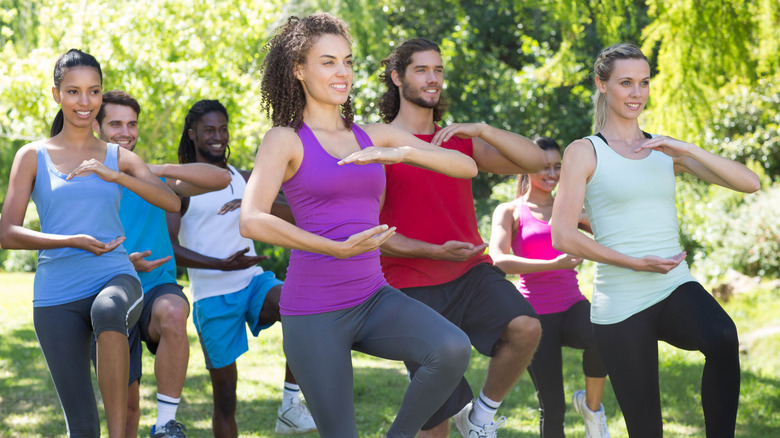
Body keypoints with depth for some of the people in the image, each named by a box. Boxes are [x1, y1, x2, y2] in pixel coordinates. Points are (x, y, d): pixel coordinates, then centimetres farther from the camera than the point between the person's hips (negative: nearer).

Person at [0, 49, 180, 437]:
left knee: (108, 310, -39)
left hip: (115, 279, 0)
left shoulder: (119, 158, 13)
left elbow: (171, 202, -2)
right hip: (57, 298, 0)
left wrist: (114, 176, -15)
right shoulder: (33, 157, 7)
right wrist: (73, 241, -15)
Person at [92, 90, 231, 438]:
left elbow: (221, 179, -6)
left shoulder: (152, 177, 7)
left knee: (173, 312, -36)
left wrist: (162, 170, -20)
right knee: (125, 402, 3)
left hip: (157, 288, -1)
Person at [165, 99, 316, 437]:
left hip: (254, 281, 3)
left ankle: (290, 409, -20)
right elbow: (167, 247, -12)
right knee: (225, 397, 1)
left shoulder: (244, 180, 13)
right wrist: (222, 265, -24)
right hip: (212, 296, -3)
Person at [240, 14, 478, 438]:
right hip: (313, 311, -4)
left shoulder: (374, 136, 11)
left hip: (373, 299, 4)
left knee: (453, 349, -24)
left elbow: (467, 166, 3)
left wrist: (404, 152, -15)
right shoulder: (285, 140, -3)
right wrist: (337, 249, -28)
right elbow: (251, 221, -20)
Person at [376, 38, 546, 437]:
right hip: (415, 288, -3)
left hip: (471, 272, 4)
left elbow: (535, 161, 1)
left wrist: (481, 130, -15)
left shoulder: (460, 141, 12)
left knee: (526, 327, -26)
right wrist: (437, 252, -19)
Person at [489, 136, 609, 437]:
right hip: (536, 313, -2)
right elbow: (499, 261, -14)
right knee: (552, 409, -4)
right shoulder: (510, 212, 3)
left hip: (572, 305, 2)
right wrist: (553, 265, -26)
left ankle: (591, 405, -7)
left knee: (601, 340, -33)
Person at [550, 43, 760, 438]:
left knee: (723, 338, -33)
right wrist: (634, 262, -14)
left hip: (676, 289, 3)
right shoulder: (585, 152, 2)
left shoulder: (666, 150, 14)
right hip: (621, 304, -3)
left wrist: (688, 150, -9)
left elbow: (750, 183, 6)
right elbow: (562, 235, -8)